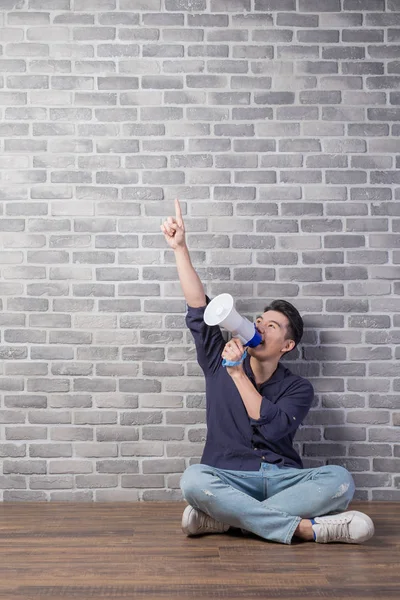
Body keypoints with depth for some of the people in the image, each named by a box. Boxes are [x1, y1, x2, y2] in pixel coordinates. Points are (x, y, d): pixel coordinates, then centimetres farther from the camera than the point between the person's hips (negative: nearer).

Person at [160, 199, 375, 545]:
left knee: (339, 479, -29)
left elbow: (273, 426, -11)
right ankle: (305, 527, -32)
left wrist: (237, 373, -10)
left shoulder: (297, 388, 8)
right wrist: (180, 248, 0)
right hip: (229, 480, 0)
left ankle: (221, 519, -32)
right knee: (193, 479, -35)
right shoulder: (219, 363, 13)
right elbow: (199, 309, 4)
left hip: (282, 478, 1)